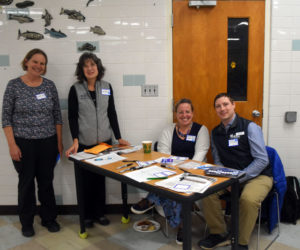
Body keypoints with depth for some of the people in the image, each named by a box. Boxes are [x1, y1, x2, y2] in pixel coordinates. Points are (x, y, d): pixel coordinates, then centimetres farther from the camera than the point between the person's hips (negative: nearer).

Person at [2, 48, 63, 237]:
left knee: (47, 181, 12)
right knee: (26, 182, 10)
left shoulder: (50, 85, 3)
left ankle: (49, 218, 30)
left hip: (48, 142, 2)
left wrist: (59, 142, 5)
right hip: (24, 143, -2)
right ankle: (27, 222, 28)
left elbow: (57, 115, 7)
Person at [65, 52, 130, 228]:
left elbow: (112, 113, 8)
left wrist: (119, 137, 6)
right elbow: (72, 117, -6)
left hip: (104, 141, 3)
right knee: (87, 180, 5)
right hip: (84, 143, -2)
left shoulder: (107, 87, 5)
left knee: (100, 178, 11)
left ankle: (100, 212, 26)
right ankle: (88, 215, 22)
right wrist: (75, 141, -17)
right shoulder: (76, 90, -3)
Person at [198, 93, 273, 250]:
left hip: (258, 175, -5)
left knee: (248, 199, -35)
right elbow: (218, 161, 12)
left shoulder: (250, 127, -9)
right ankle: (218, 235, -2)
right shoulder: (215, 132, 8)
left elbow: (262, 160, -14)